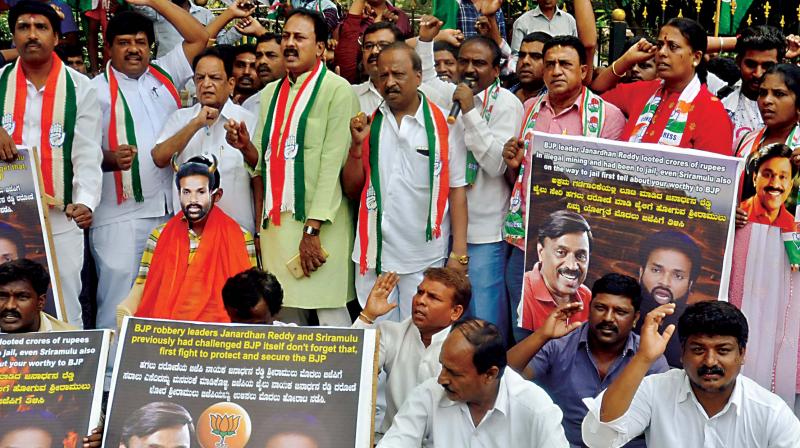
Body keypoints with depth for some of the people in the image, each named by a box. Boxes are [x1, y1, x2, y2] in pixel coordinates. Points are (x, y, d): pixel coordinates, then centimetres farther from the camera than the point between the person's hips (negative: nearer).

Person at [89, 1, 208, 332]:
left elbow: (198, 37, 10)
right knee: (118, 298, -8)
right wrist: (111, 159, -26)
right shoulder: (97, 90, 0)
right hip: (120, 214, -4)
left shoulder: (164, 74, 14)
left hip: (172, 208, 5)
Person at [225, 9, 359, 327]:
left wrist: (312, 229, -15)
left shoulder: (337, 90, -4)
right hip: (275, 221, 6)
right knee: (286, 317, 9)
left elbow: (333, 162, -11)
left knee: (331, 318, -5)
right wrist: (246, 146, -2)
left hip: (319, 223, -6)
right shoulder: (270, 93, 16)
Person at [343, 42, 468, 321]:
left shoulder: (444, 125, -3)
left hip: (425, 257, -3)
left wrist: (459, 253, -8)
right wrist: (358, 144, -6)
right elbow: (351, 189, 9)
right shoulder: (368, 123, 7)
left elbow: (457, 190, -3)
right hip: (375, 255, 3)